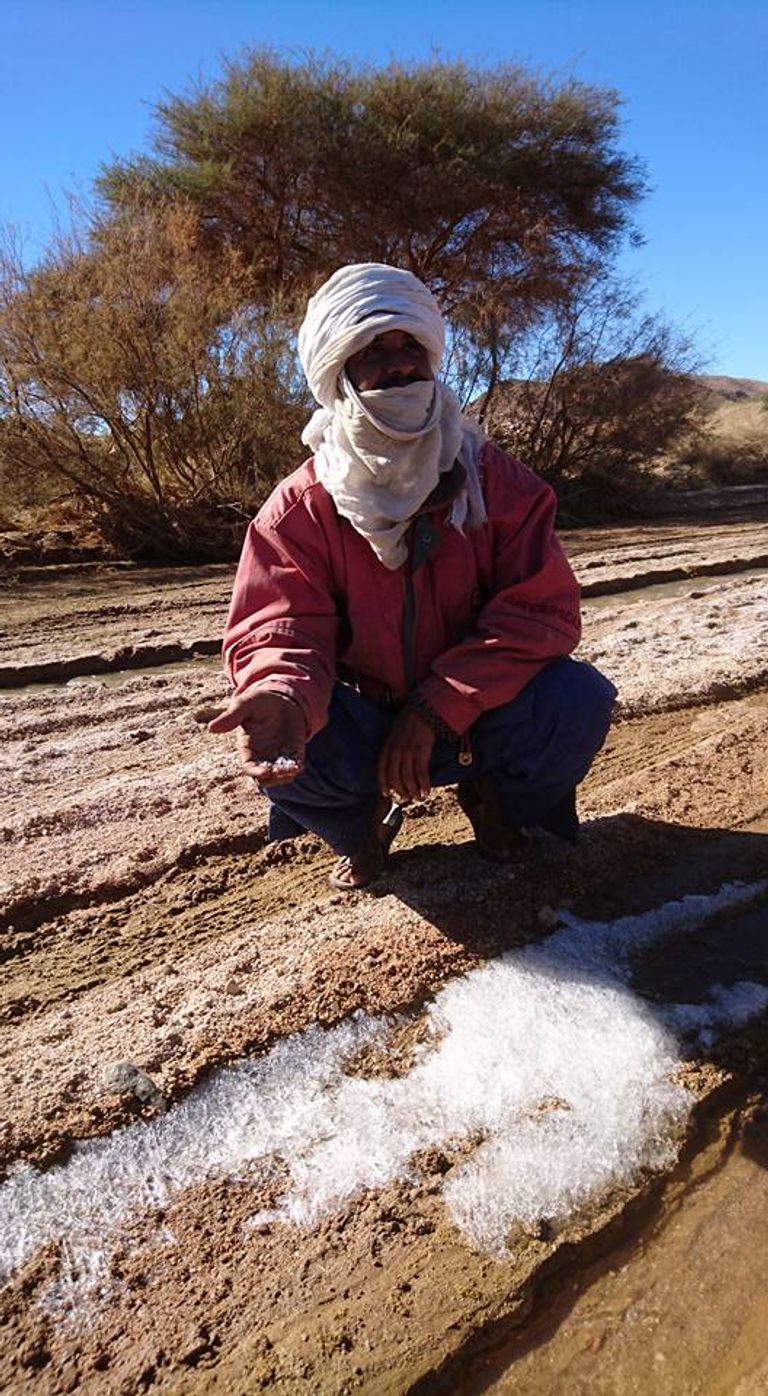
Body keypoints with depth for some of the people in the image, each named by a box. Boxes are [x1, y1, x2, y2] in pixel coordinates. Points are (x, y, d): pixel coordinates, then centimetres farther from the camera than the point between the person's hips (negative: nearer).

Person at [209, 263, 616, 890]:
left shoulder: (495, 479, -10)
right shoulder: (298, 508, -11)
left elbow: (543, 608, -17)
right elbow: (279, 631, -17)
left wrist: (435, 708, -27)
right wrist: (283, 697, -44)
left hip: (474, 714, 1)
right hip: (362, 722, 0)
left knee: (579, 701, -27)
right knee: (284, 751, -31)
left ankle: (490, 792, 10)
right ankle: (366, 820, 10)